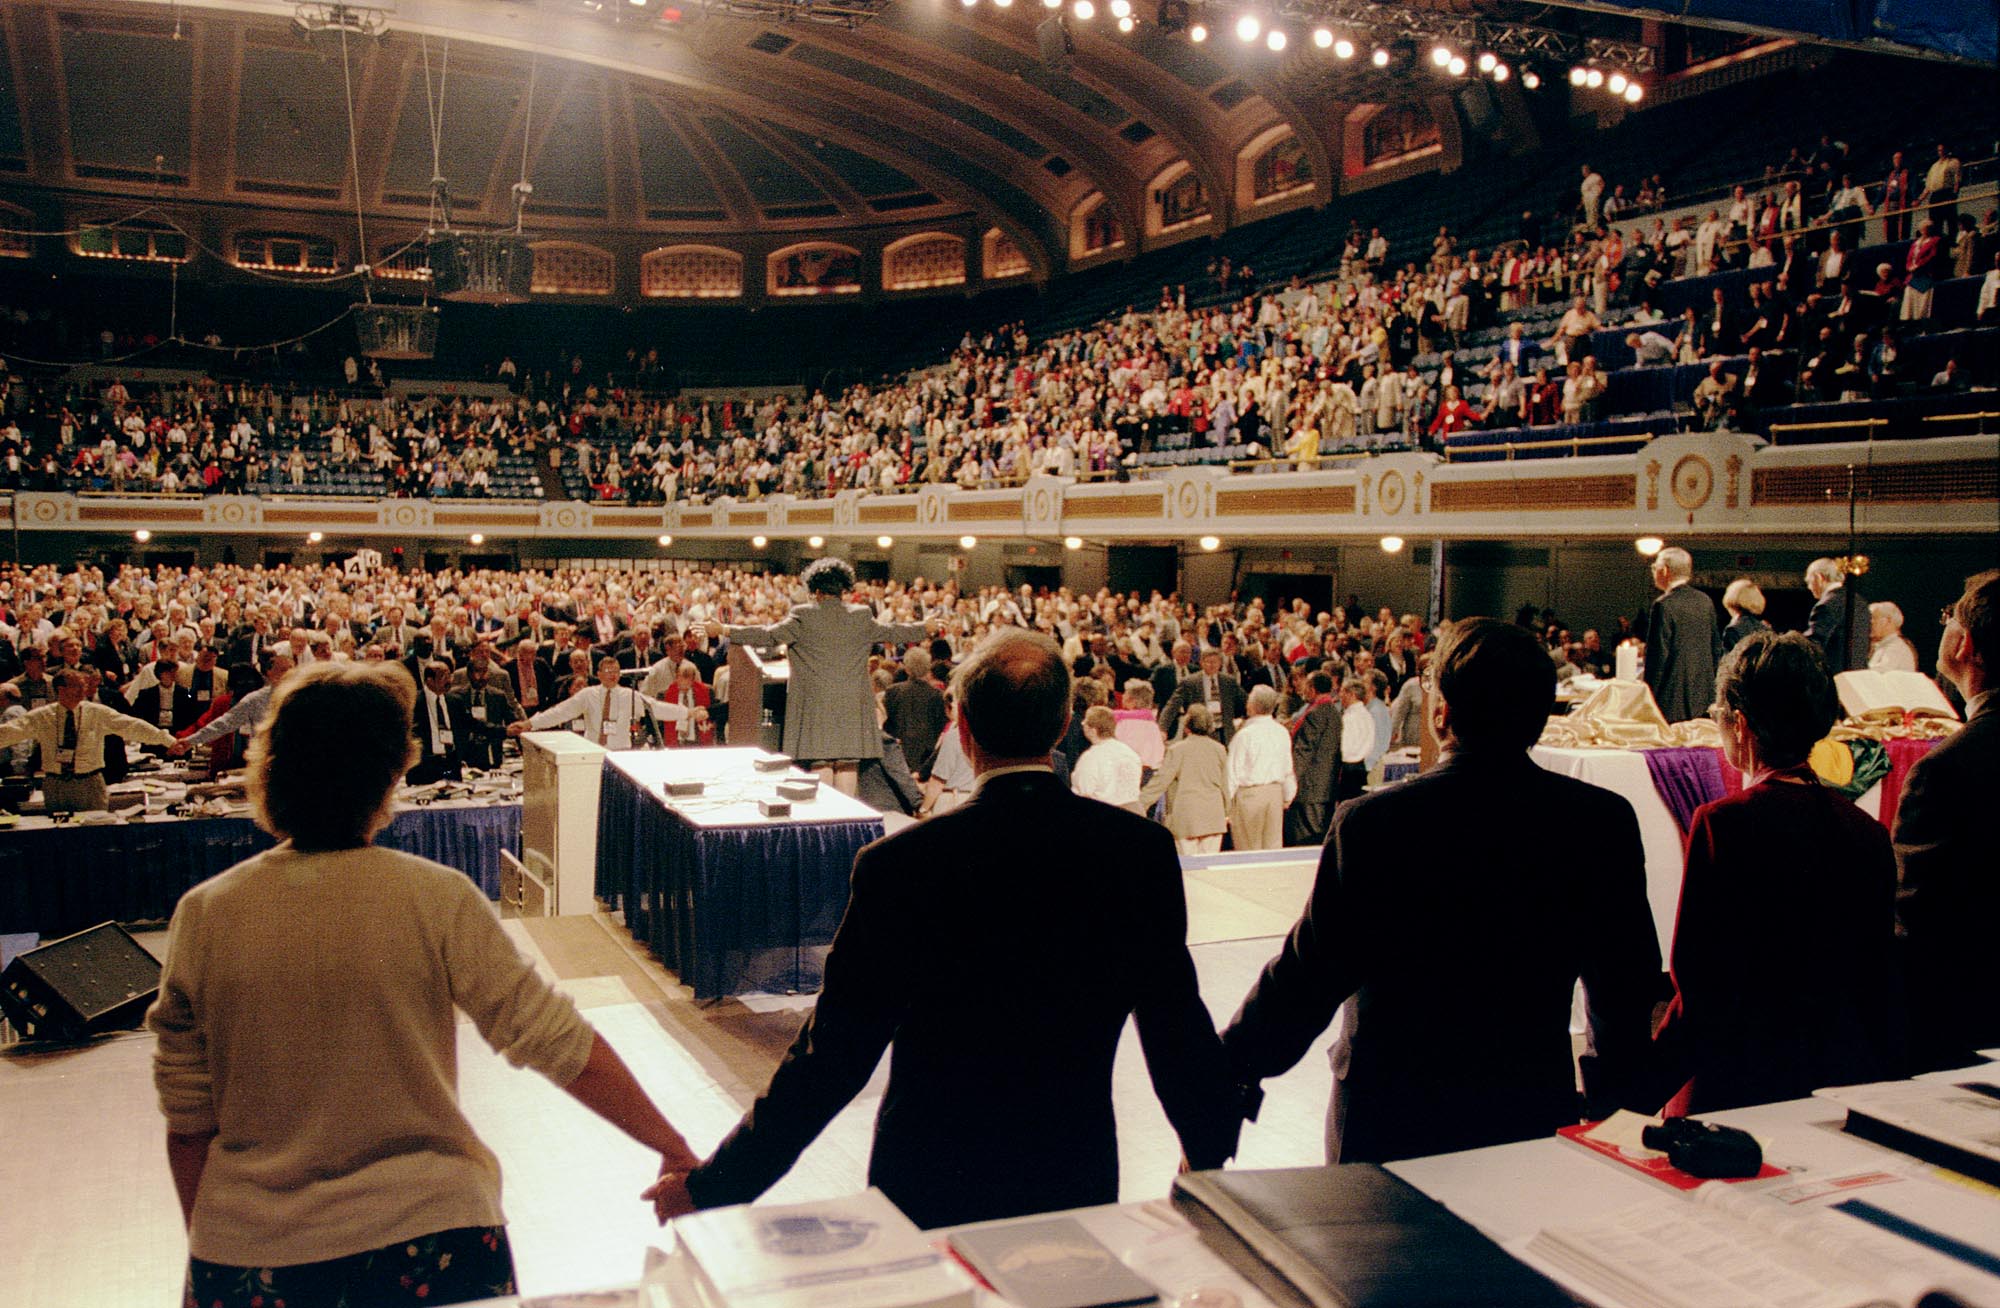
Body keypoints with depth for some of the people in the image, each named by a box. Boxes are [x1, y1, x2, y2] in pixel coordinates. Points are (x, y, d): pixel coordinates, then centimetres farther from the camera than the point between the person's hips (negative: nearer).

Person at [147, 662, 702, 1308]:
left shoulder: (204, 915, -6)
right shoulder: (435, 900, -15)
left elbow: (187, 1117, 0)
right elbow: (557, 1041, -15)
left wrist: (204, 1243, 15)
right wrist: (674, 1148, -7)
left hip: (249, 1250, 3)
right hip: (430, 1231, -2)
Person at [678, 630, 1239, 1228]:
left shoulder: (898, 865, -19)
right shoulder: (1143, 849, -12)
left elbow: (833, 1054, -16)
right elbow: (1176, 1021, -2)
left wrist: (714, 1185, -3)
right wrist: (1209, 1151, 17)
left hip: (930, 1183, -1)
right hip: (1076, 1180, 2)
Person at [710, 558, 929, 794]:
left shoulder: (804, 617, -6)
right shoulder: (861, 617, 4)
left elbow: (767, 635, -7)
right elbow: (893, 633, 15)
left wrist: (724, 630, 1)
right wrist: (926, 628, 31)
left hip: (817, 707, -2)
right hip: (852, 708, 2)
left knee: (820, 762, 2)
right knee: (848, 764, 5)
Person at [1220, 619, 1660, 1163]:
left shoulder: (1370, 823, -19)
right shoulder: (1604, 821, -10)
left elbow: (1308, 972, -13)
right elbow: (1630, 981, 1)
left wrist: (1232, 1064, 2)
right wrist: (1615, 1090, 19)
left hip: (1388, 1121, -2)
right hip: (1532, 1119, 3)